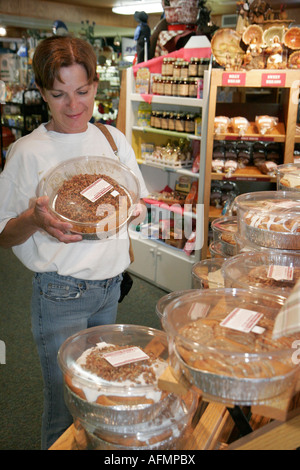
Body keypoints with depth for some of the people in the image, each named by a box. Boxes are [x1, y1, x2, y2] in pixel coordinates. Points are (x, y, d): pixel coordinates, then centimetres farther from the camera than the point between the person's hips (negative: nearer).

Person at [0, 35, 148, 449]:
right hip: (61, 294, -5)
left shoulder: (114, 139, 3)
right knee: (65, 405, 4)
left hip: (110, 285, 5)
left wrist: (129, 207, -9)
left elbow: (137, 203, 14)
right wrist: (34, 219, -28)